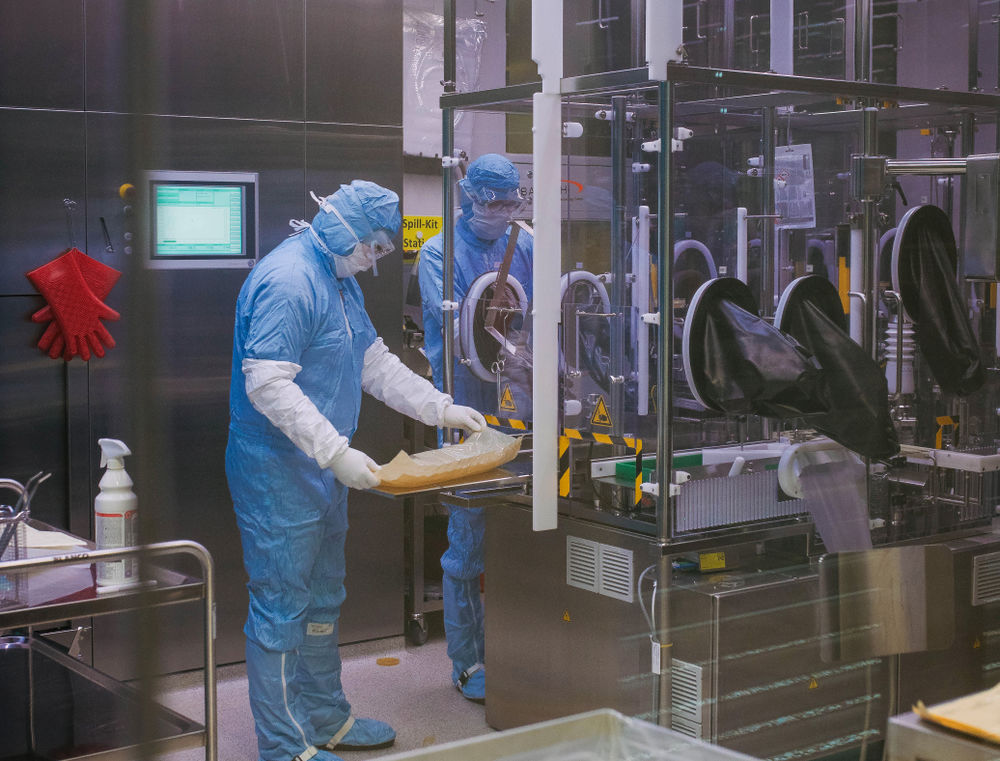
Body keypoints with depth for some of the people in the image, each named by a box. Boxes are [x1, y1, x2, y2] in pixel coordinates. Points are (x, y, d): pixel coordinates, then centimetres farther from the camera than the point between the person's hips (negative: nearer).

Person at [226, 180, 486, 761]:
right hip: (277, 470, -11)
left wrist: (441, 408, 14)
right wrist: (337, 452, -29)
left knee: (322, 601, 19)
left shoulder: (342, 281, 14)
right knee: (281, 607, -2)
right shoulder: (287, 280, -20)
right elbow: (267, 385, -28)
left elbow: (374, 363, 21)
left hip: (323, 472, 11)